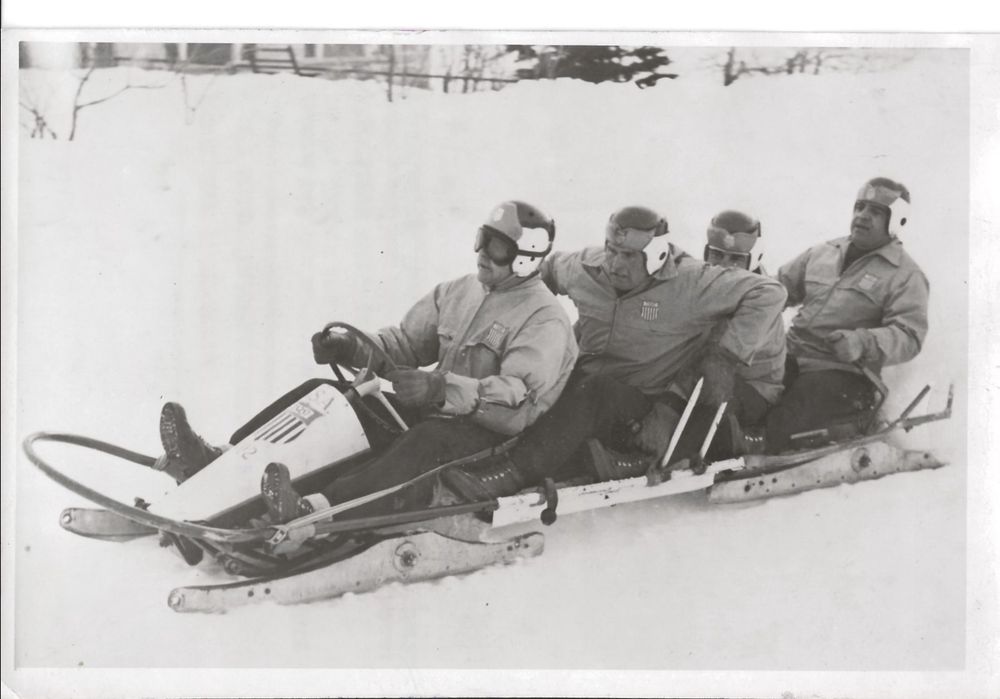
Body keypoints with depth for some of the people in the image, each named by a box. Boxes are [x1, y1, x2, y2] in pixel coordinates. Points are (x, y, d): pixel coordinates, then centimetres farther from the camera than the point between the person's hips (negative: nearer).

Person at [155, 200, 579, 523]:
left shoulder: (544, 321, -11)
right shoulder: (458, 293, 14)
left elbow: (520, 404, -24)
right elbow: (405, 341, 15)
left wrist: (443, 389, -36)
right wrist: (352, 349, -6)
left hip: (492, 437, -8)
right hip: (432, 416, 8)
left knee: (424, 447, -40)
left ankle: (318, 513, -63)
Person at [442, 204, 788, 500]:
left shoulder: (689, 284, -13)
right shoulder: (587, 267, 2)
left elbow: (768, 293, -15)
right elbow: (548, 267, 24)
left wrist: (726, 358, -20)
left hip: (642, 403, -6)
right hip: (583, 381, 6)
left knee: (591, 392, -36)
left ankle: (513, 472, -40)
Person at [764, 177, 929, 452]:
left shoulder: (905, 275, 3)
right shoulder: (823, 252, 21)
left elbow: (908, 337, -9)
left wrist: (863, 343, -29)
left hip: (843, 373, -5)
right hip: (791, 357, 5)